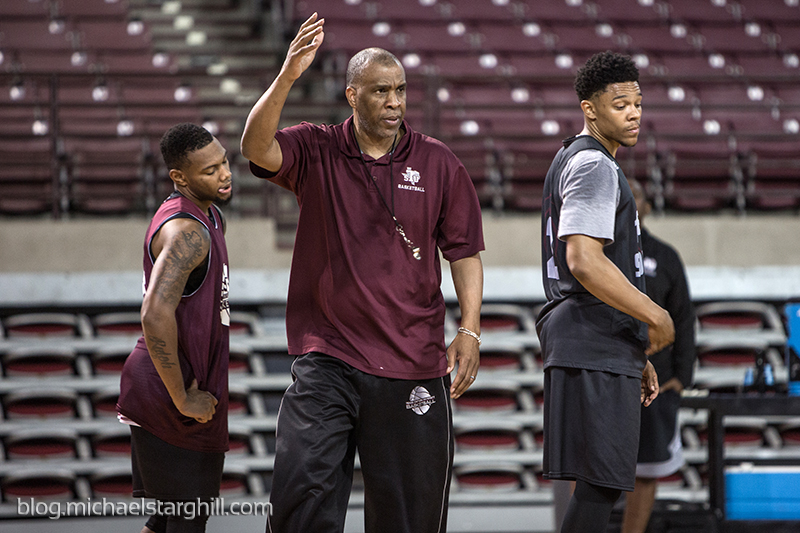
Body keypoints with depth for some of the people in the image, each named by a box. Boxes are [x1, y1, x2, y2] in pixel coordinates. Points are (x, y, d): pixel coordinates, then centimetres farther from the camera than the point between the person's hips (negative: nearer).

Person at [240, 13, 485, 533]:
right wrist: (287, 77, -30)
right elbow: (257, 147, -16)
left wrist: (469, 331, -3)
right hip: (327, 358, -1)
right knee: (303, 491, -11)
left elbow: (465, 252, 8)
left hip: (413, 365, 1)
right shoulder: (315, 151, 3)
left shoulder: (438, 164, 6)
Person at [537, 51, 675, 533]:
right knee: (602, 484, -13)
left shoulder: (574, 160, 23)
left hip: (601, 347, 11)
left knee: (601, 484, 10)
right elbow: (584, 262, -23)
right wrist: (656, 318, -15)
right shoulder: (594, 166, -11)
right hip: (597, 348, -11)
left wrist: (638, 355, 26)